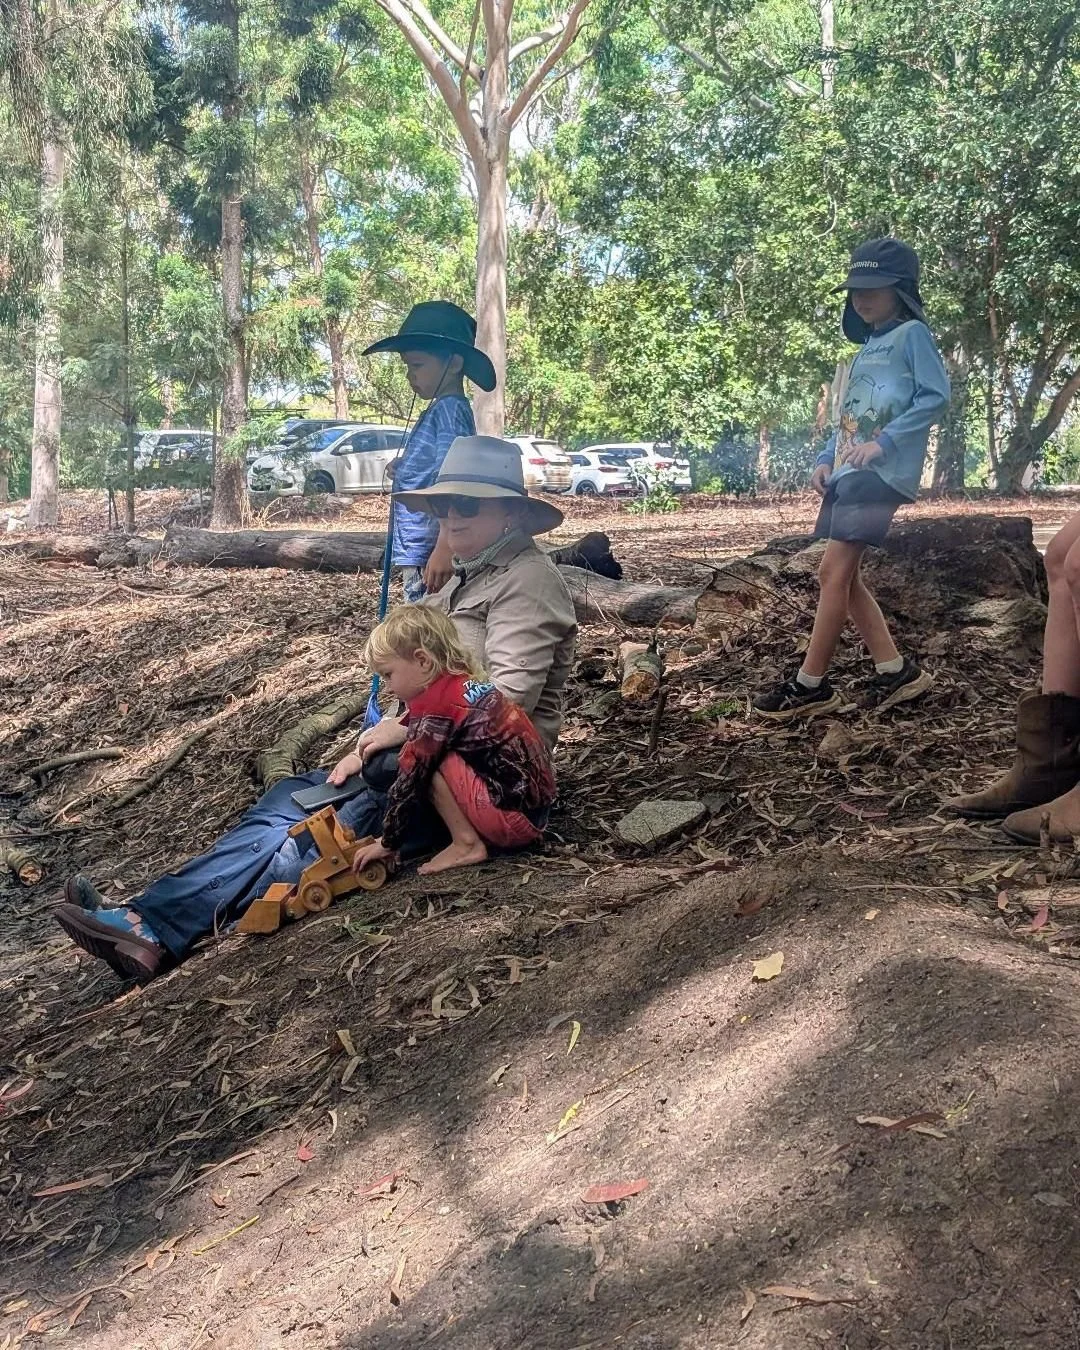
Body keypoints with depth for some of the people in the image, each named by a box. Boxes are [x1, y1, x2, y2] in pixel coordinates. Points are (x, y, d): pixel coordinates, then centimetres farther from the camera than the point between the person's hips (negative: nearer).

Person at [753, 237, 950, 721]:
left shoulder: (912, 333, -1)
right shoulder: (867, 348, 24)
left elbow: (936, 396, -13)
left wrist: (883, 443, -20)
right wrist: (826, 460, 8)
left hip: (881, 472, -9)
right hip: (847, 473, 9)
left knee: (834, 570, -13)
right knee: (842, 576, 5)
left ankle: (810, 684, -7)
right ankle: (896, 671, 12)